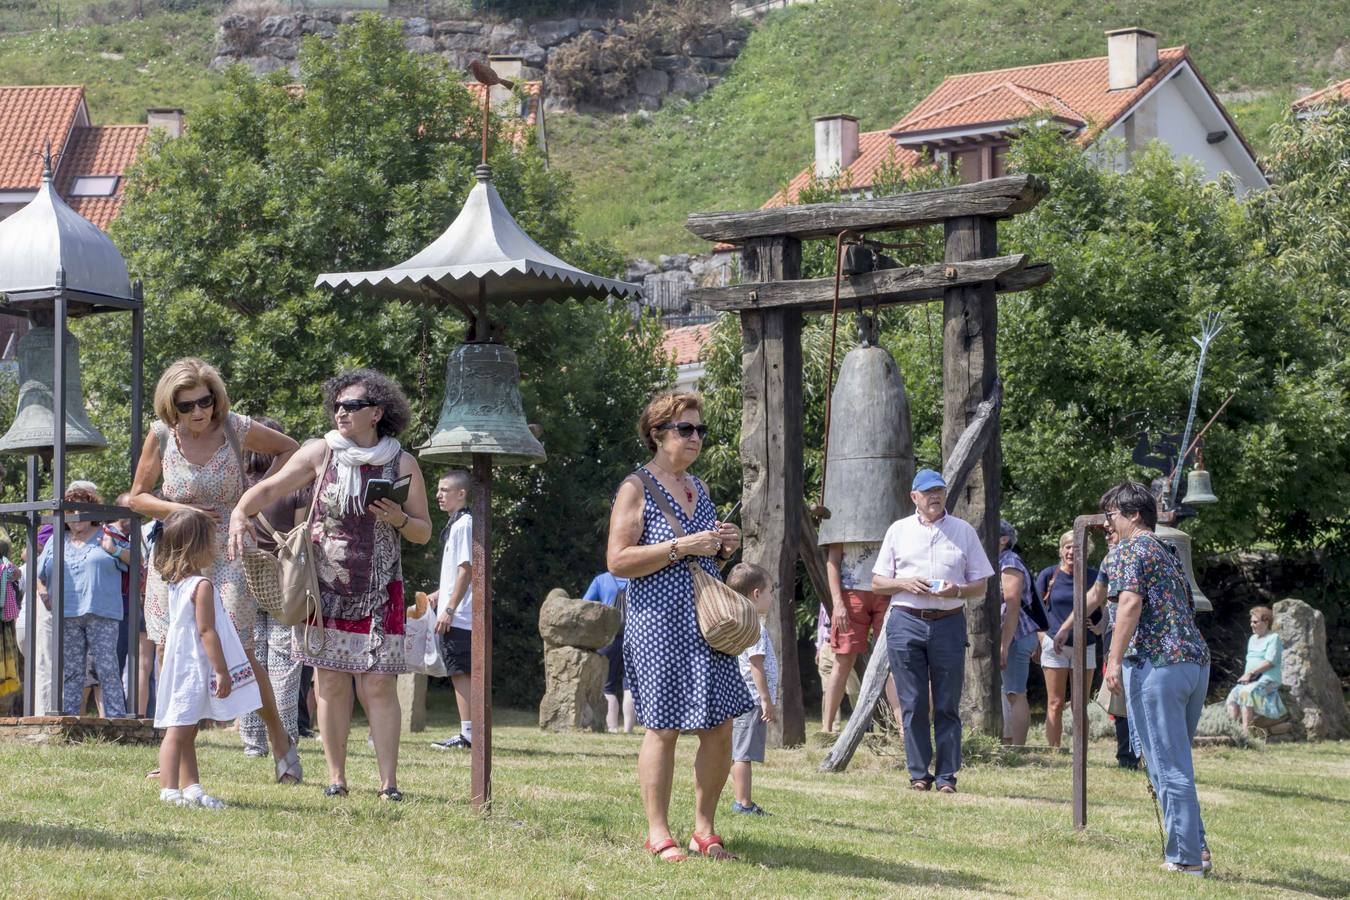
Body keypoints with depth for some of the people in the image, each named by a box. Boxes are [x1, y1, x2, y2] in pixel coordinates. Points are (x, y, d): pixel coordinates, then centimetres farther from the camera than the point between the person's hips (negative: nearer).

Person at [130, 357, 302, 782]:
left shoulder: (236, 428, -6)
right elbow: (137, 497, 5)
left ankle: (279, 739, 12)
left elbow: (289, 449, 11)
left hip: (228, 559, -2)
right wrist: (180, 510, -12)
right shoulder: (162, 436, -4)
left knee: (239, 655, -8)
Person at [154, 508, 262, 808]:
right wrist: (222, 671, -18)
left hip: (181, 666, 10)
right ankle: (169, 789, -12)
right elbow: (206, 631, -20)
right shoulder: (203, 586, -16)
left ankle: (191, 786, 16)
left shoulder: (176, 584, 11)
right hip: (196, 668, -10)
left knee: (186, 732, 12)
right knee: (179, 730, -10)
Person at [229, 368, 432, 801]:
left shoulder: (402, 464, 3)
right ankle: (336, 777, 8)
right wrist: (240, 512, -24)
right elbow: (271, 488, -5)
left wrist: (398, 519, -14)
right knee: (331, 684, 1)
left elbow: (423, 532, 7)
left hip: (378, 593, -1)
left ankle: (389, 782, -3)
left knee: (378, 685, -6)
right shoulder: (322, 452, 2)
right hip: (325, 588, 1)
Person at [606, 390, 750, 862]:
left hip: (706, 624, 7)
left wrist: (724, 547, 7)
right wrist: (680, 547, -17)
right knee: (663, 728, -5)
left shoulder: (698, 488, 18)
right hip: (658, 623, -7)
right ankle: (658, 834, 2)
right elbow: (617, 561, -12)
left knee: (720, 729, 3)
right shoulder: (636, 488, -4)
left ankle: (704, 829, 15)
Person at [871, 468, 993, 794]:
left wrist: (957, 591, -11)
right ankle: (919, 774, 4)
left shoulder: (964, 531, 11)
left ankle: (946, 776, 3)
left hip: (949, 622, 0)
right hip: (906, 623, 0)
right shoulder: (898, 531, 12)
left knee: (947, 706, 0)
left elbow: (980, 585, 11)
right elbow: (877, 582, 12)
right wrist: (905, 584, -8)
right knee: (913, 705, -1)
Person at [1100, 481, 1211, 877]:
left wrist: (1114, 659, -20)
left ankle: (1186, 857, -4)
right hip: (1196, 661, 9)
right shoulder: (1167, 554, 25)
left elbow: (1130, 602, -16)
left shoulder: (1130, 550, -2)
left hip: (1157, 664, -9)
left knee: (1168, 766, -5)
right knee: (1177, 764, 17)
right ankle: (1193, 847, 17)